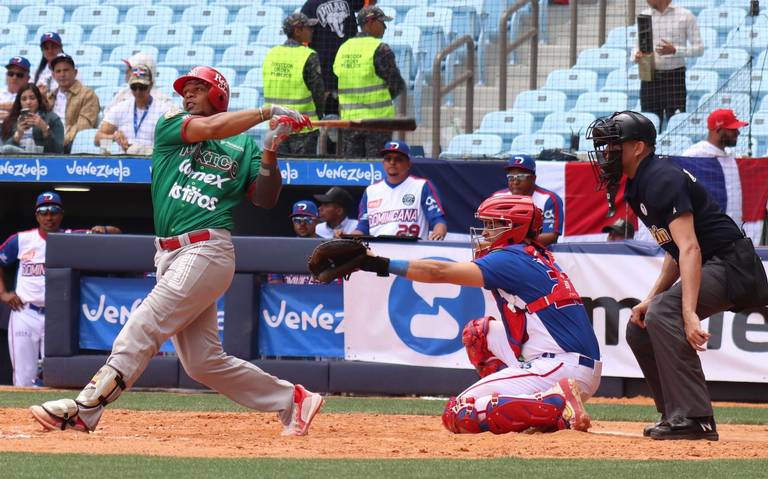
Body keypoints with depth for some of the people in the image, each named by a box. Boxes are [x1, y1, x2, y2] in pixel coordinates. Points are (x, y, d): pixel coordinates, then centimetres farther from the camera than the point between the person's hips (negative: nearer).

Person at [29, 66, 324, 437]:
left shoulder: (243, 147, 10)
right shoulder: (169, 127, 14)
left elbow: (265, 199, 3)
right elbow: (209, 128, -5)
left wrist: (269, 154, -11)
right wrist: (267, 112, -5)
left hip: (207, 250, -5)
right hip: (170, 254, 5)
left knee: (144, 327, -16)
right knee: (202, 362, 3)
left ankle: (84, 410, -20)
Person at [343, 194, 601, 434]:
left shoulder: (512, 259, -8)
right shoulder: (537, 257, 20)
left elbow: (440, 272, -13)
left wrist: (381, 264, -12)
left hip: (561, 368, -10)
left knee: (457, 415, -10)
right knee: (477, 331, 24)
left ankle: (556, 405, -18)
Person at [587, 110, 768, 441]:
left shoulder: (663, 180, -19)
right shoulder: (638, 186, 13)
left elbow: (689, 248, -29)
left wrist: (689, 314, -37)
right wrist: (651, 299, 6)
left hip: (732, 264, -11)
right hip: (712, 269, 11)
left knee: (662, 314, -28)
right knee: (640, 328, 11)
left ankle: (694, 417, -30)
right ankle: (676, 417, 18)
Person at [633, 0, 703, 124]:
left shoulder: (685, 16, 0)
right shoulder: (644, 16, 11)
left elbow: (699, 48, -1)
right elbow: (637, 46, 15)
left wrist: (674, 50, -16)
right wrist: (636, 56, -9)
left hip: (675, 76, -3)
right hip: (649, 77, 3)